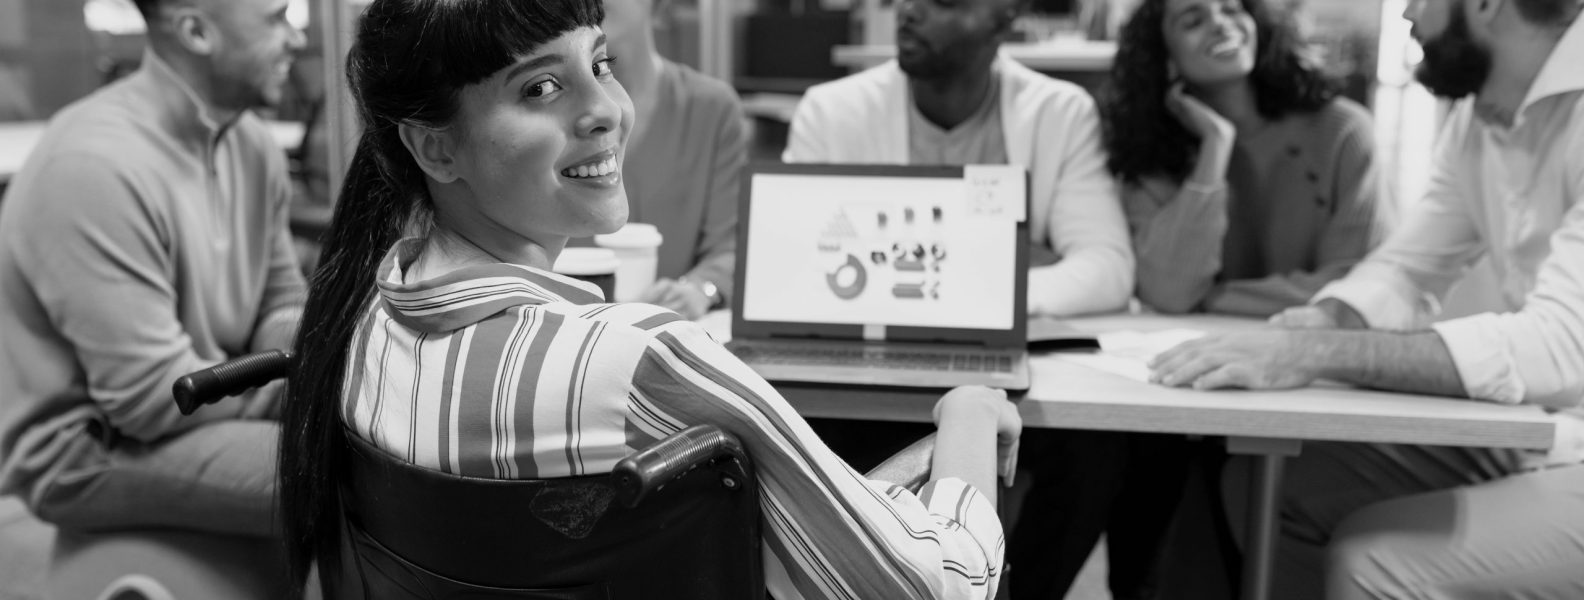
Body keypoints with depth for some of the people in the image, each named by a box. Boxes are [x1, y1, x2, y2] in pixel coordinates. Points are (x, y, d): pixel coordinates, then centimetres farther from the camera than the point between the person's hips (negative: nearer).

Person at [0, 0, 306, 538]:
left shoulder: (252, 145, 1)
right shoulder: (95, 168, -24)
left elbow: (280, 303, 9)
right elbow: (153, 398, -25)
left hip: (210, 402, 9)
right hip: (90, 451, -8)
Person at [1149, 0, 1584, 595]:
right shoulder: (1481, 110, 6)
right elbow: (1404, 267, 9)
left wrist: (1319, 352, -35)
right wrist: (1325, 319, -14)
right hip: (1528, 433, 8)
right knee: (1268, 491, -2)